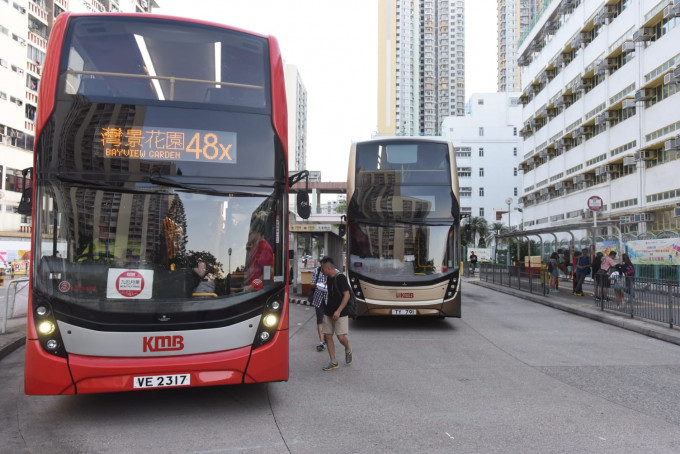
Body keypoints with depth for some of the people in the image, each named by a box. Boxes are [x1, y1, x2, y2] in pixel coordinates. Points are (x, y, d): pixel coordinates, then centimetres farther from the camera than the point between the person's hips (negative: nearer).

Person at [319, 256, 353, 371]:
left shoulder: (340, 278, -15)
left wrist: (338, 311, -24)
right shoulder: (329, 278, 9)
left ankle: (348, 350, 22)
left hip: (340, 314, -8)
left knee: (341, 337, -11)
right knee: (327, 336, 3)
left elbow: (347, 295, -19)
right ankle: (333, 362, 10)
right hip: (328, 312, 8)